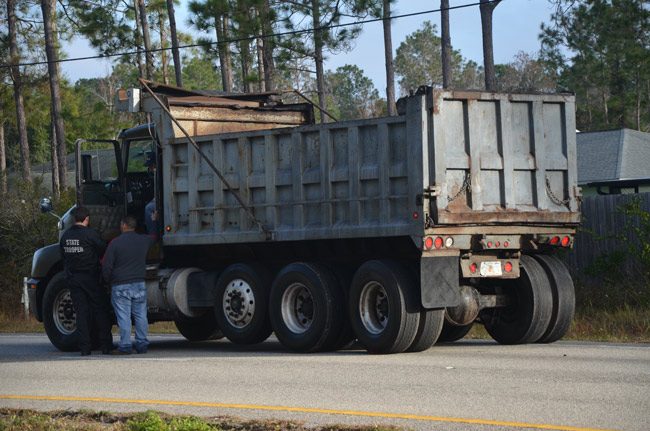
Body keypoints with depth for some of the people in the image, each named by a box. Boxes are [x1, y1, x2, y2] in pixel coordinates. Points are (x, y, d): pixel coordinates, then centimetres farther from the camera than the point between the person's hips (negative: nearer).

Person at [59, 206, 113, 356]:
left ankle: (85, 348, 1)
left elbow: (64, 256, 12)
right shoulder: (90, 234, -11)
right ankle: (106, 346, 3)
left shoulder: (65, 236, 6)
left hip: (72, 279, 4)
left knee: (81, 312, 6)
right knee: (100, 310, 4)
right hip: (90, 277, -4)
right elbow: (104, 251, -4)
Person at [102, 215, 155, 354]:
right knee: (141, 316, 8)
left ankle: (125, 346, -2)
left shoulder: (115, 243, -8)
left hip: (120, 286, -4)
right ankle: (142, 345, 9)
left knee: (123, 317, -2)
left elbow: (107, 266, -7)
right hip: (139, 284, 4)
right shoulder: (144, 240, 5)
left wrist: (108, 281, 10)